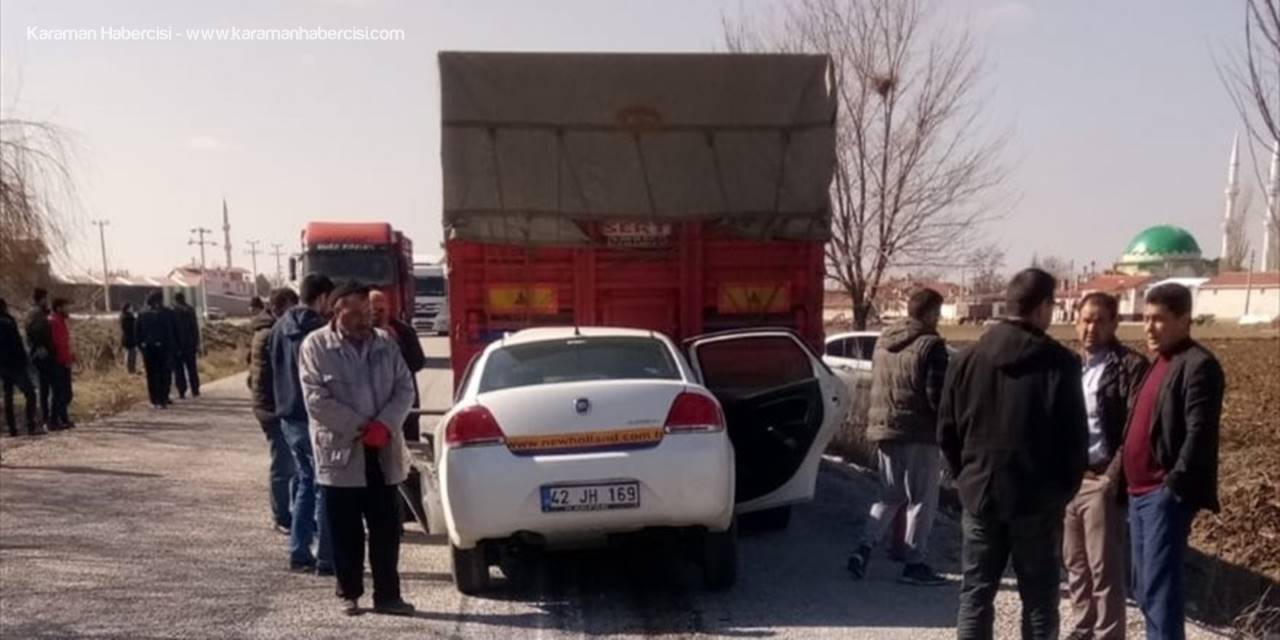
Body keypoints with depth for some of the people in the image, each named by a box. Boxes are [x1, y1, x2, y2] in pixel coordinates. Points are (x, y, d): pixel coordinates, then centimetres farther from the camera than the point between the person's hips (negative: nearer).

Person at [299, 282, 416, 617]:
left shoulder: (386, 343, 6)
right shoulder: (316, 346, -5)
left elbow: (405, 388, 3)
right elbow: (317, 400, -12)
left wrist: (383, 425, -14)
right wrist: (361, 428, -16)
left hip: (382, 453, 3)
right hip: (340, 452, -3)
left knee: (387, 529, 6)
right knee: (346, 532, 7)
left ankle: (387, 595, 16)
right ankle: (349, 594, 22)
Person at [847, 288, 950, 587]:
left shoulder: (884, 341, 11)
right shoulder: (931, 345, -13)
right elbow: (936, 395, -16)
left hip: (884, 429, 7)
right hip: (919, 434, -7)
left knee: (891, 496, 17)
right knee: (922, 500, 5)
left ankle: (865, 548, 5)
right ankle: (914, 564, 9)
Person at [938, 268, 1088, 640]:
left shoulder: (968, 359, 3)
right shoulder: (1060, 363, -9)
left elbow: (947, 432, 5)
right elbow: (1075, 437, -9)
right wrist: (1065, 488, 5)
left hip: (980, 494, 3)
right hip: (1038, 499, -3)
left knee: (975, 595, 10)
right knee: (1039, 599, 8)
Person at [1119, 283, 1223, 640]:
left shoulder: (1198, 365, -12)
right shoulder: (1160, 363, 17)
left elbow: (1200, 433, -19)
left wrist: (1174, 484, -19)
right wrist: (1126, 473, 14)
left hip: (1166, 494, -9)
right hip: (1141, 491, 9)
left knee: (1160, 588, -7)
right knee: (1144, 588, 16)